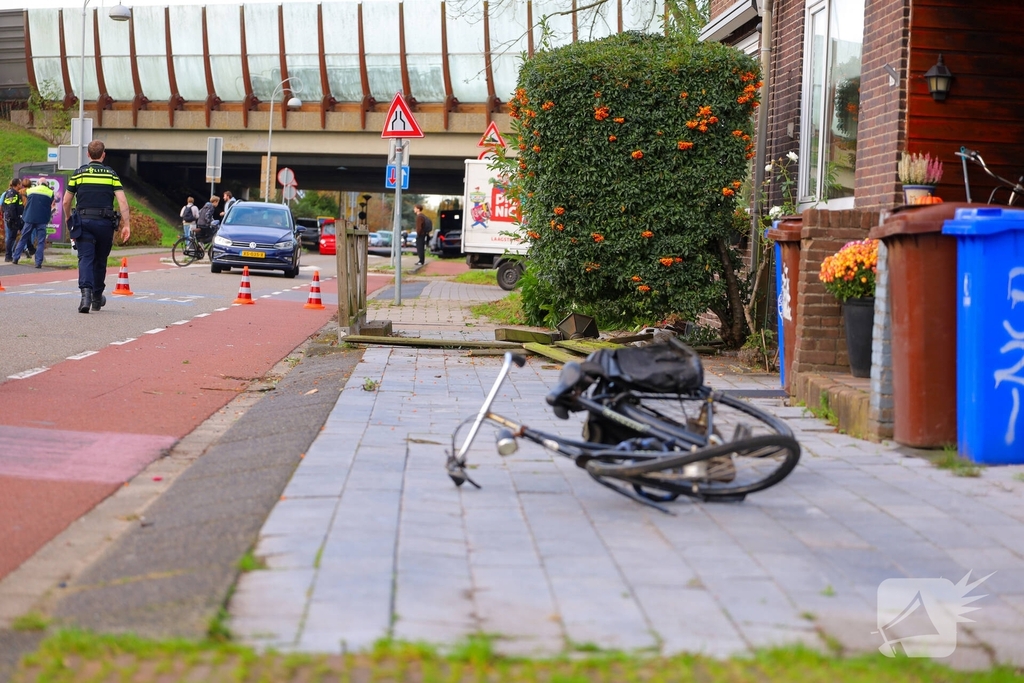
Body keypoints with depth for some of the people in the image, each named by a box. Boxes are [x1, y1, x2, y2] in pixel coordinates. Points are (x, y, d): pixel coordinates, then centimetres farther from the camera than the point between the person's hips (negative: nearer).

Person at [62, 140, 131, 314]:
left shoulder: (78, 173, 5)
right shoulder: (111, 174, 4)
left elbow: (66, 201, 8)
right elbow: (122, 201, -5)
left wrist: (69, 220, 23)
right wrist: (126, 225, -4)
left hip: (83, 221, -1)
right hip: (105, 222, 1)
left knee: (85, 259, -6)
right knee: (100, 261, 15)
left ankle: (86, 292, -29)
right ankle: (97, 298, 27)